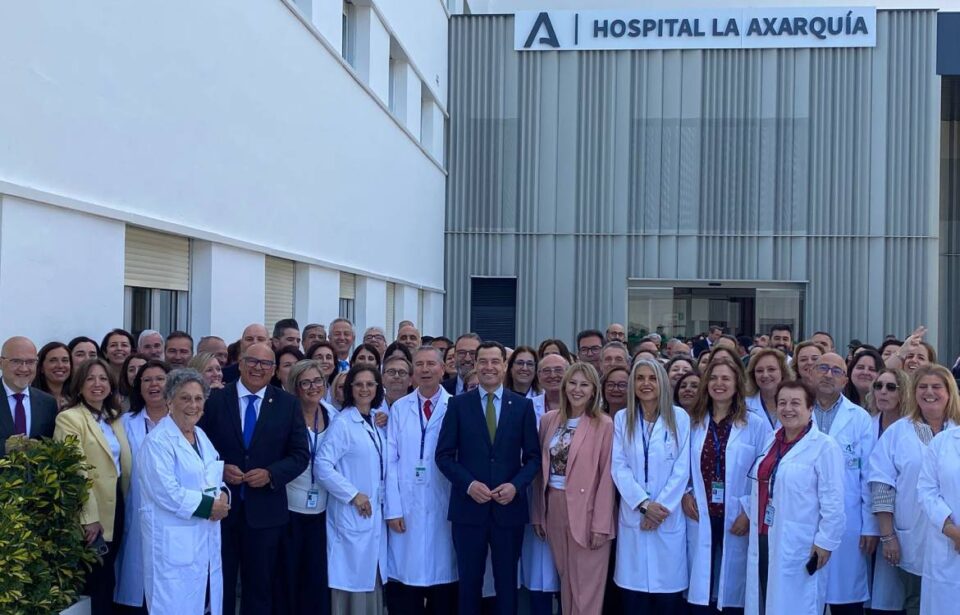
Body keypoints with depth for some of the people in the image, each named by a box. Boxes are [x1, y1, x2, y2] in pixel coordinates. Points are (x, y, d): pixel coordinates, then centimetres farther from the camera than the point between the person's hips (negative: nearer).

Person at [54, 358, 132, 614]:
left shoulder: (114, 417, 12)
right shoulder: (69, 418, -11)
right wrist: (90, 517, -21)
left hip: (116, 505, 7)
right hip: (92, 512, -7)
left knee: (106, 576, 14)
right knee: (99, 577, 1)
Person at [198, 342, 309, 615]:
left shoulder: (288, 404, 2)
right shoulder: (215, 399, 0)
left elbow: (300, 455, 0)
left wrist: (271, 474, -15)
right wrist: (221, 468, -15)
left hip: (264, 509, 1)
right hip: (221, 506, 0)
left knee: (259, 587, 12)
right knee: (219, 584, 10)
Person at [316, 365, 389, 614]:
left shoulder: (378, 424, 11)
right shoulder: (342, 423, -11)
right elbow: (322, 465, -18)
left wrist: (383, 502, 8)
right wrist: (353, 495, -18)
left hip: (376, 513, 7)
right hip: (351, 514, -7)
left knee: (371, 581, 11)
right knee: (352, 581, -3)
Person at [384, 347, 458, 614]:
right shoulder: (399, 408, 7)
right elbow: (390, 461, 3)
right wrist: (392, 509, -4)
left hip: (444, 507, -1)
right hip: (407, 507, 1)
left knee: (443, 574, 4)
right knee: (406, 574, 2)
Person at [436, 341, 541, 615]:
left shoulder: (523, 405, 5)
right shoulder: (458, 404, 3)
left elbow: (533, 456, 4)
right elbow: (444, 455, 0)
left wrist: (516, 485, -12)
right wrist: (469, 484, -14)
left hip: (509, 506, 1)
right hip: (469, 506, 0)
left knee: (507, 581, 8)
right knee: (469, 581, 7)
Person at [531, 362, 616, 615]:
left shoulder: (604, 424, -7)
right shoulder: (549, 420, 7)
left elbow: (607, 477, -9)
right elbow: (541, 469, 10)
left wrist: (601, 524, -13)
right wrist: (538, 513, 8)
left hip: (586, 510, -4)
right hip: (554, 508, 5)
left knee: (586, 587, 1)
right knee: (566, 582, 14)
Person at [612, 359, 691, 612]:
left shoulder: (679, 418, 1)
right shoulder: (621, 419, 5)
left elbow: (681, 469, -3)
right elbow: (619, 467, -2)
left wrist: (660, 506, -10)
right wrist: (644, 504, -13)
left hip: (669, 517, -1)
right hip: (633, 515, 1)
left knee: (668, 594, 1)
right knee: (634, 593, 4)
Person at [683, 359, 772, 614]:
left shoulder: (756, 425, -3)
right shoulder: (693, 423, 8)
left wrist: (750, 511, -12)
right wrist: (684, 495, -1)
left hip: (737, 520, -2)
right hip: (701, 520, 3)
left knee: (733, 592, 5)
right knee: (701, 592, 6)